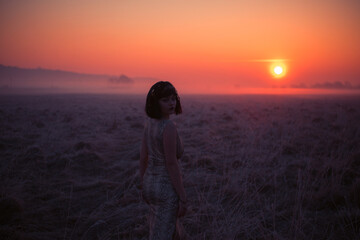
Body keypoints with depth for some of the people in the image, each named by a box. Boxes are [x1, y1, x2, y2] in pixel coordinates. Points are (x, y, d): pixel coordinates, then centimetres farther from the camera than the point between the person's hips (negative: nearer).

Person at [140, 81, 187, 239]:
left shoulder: (150, 122, 3)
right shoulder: (169, 127, -22)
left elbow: (143, 157, 9)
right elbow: (171, 164, -23)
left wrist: (144, 186, 18)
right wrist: (182, 198, -17)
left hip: (150, 182, 9)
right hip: (167, 188, -9)